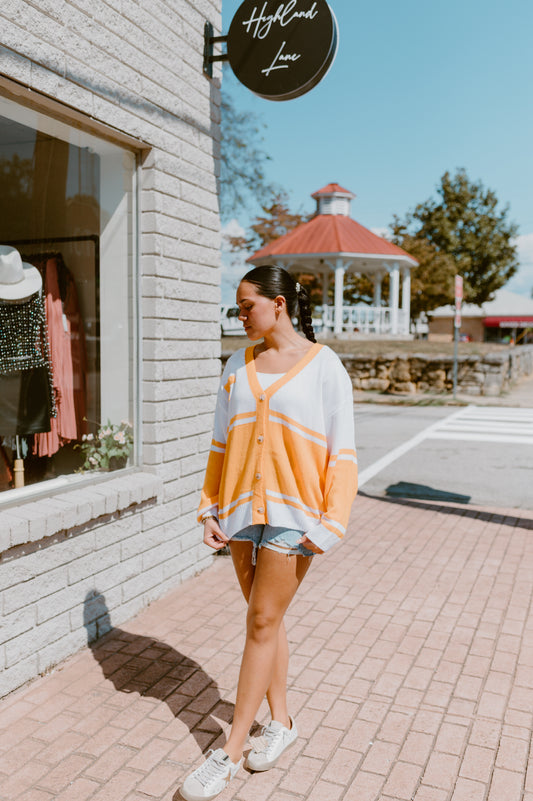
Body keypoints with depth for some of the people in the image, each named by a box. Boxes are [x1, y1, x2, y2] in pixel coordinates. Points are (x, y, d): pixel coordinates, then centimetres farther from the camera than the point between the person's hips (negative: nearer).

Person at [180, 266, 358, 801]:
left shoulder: (324, 365, -5)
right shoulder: (238, 365, 9)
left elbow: (342, 452, -6)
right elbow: (221, 444, 11)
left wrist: (331, 522, -11)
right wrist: (210, 509, 6)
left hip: (293, 514, -5)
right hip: (242, 510, 5)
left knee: (262, 623, 0)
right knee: (265, 620, 15)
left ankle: (229, 754, 13)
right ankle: (281, 721, 33)